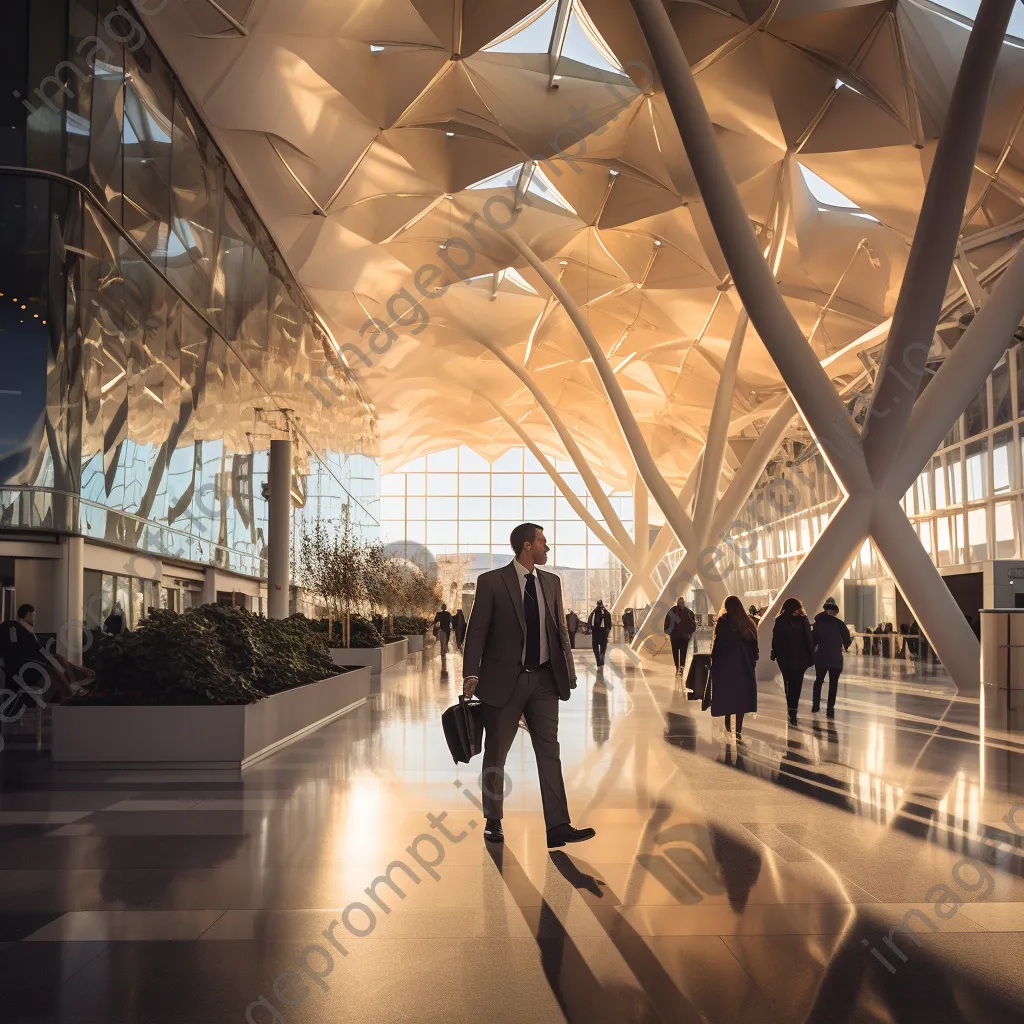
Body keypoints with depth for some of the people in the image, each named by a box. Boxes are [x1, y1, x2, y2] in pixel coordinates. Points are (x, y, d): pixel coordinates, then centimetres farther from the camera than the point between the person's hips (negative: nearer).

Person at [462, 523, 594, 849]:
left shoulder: (551, 582, 9)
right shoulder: (491, 582, -6)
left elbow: (560, 627, 10)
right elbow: (477, 630, -8)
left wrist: (568, 671, 3)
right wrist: (471, 674, -16)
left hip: (544, 679, 4)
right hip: (504, 681, -4)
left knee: (549, 752, 1)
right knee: (495, 754, 9)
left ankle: (558, 827, 3)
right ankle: (493, 822, 24)